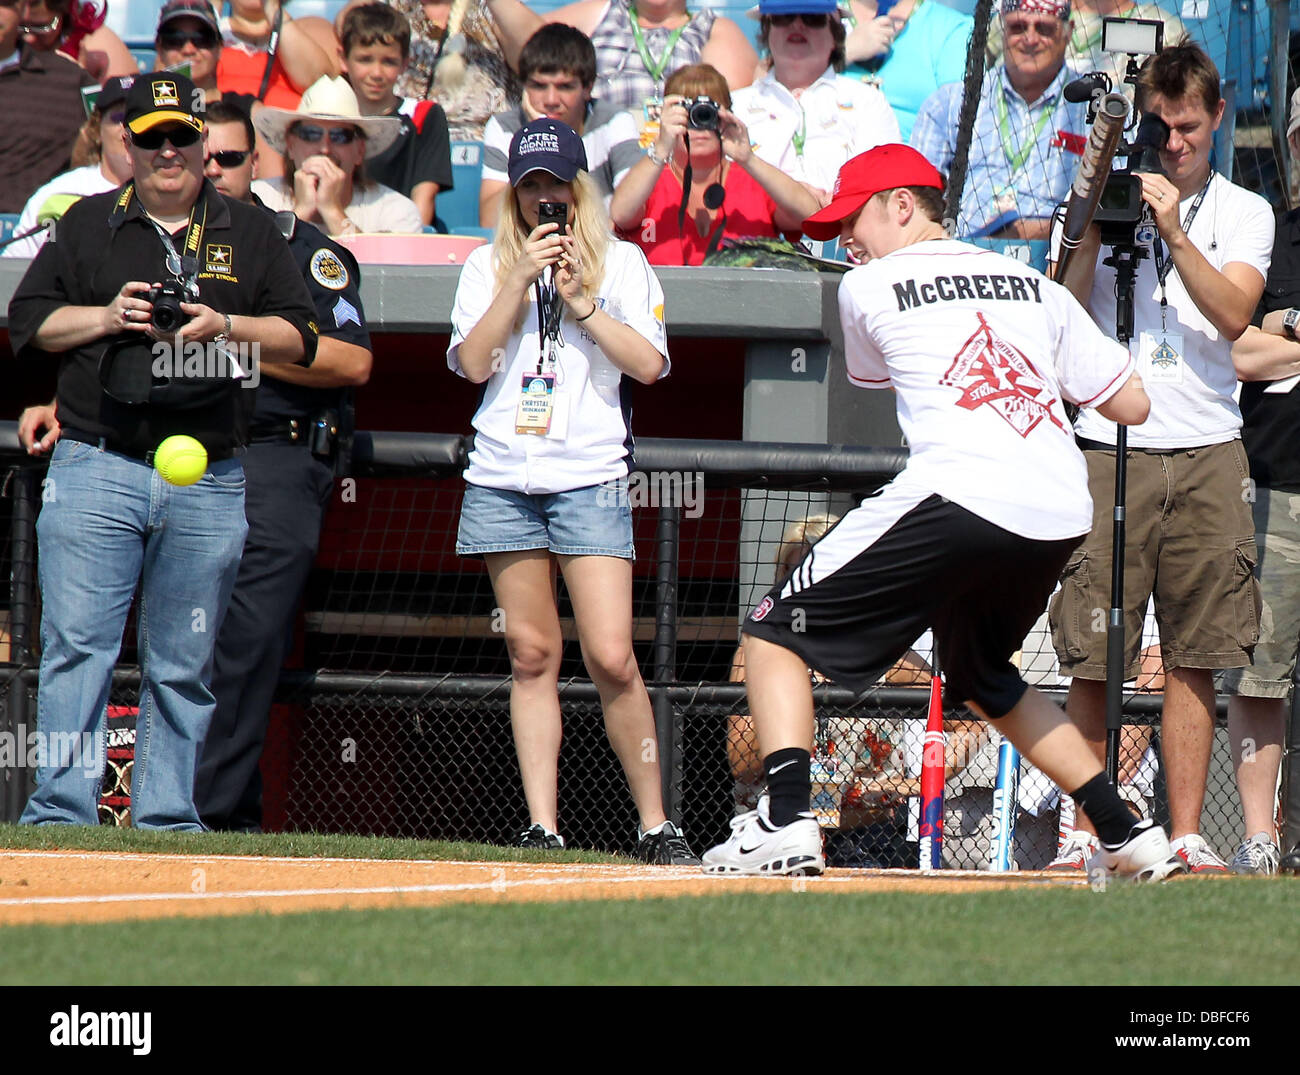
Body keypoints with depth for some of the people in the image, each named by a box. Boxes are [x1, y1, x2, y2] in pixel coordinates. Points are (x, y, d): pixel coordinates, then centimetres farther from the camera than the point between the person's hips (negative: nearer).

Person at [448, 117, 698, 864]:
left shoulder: (623, 263, 9)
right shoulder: (488, 265, 13)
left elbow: (648, 363, -2)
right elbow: (473, 363, 0)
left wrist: (579, 300, -7)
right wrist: (521, 280, -7)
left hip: (590, 479, -2)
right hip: (502, 482, 2)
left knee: (611, 659, -12)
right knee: (533, 656, 2)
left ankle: (656, 825, -4)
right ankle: (543, 829, 3)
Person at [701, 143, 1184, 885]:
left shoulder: (867, 289, 12)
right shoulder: (1035, 286, 21)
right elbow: (1133, 405, 20)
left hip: (959, 496, -6)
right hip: (1063, 516, 6)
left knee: (775, 634, 5)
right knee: (981, 675, 31)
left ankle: (786, 822, -15)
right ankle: (1131, 835, 24)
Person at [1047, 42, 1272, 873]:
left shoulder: (1244, 213, 10)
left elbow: (1235, 314, -5)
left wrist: (1174, 231, -13)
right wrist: (1095, 221, -12)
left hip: (1208, 454, 1)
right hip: (1111, 450, -1)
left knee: (1195, 660, 1)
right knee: (1094, 658, -4)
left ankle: (1187, 836, 4)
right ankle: (1087, 832, 3)